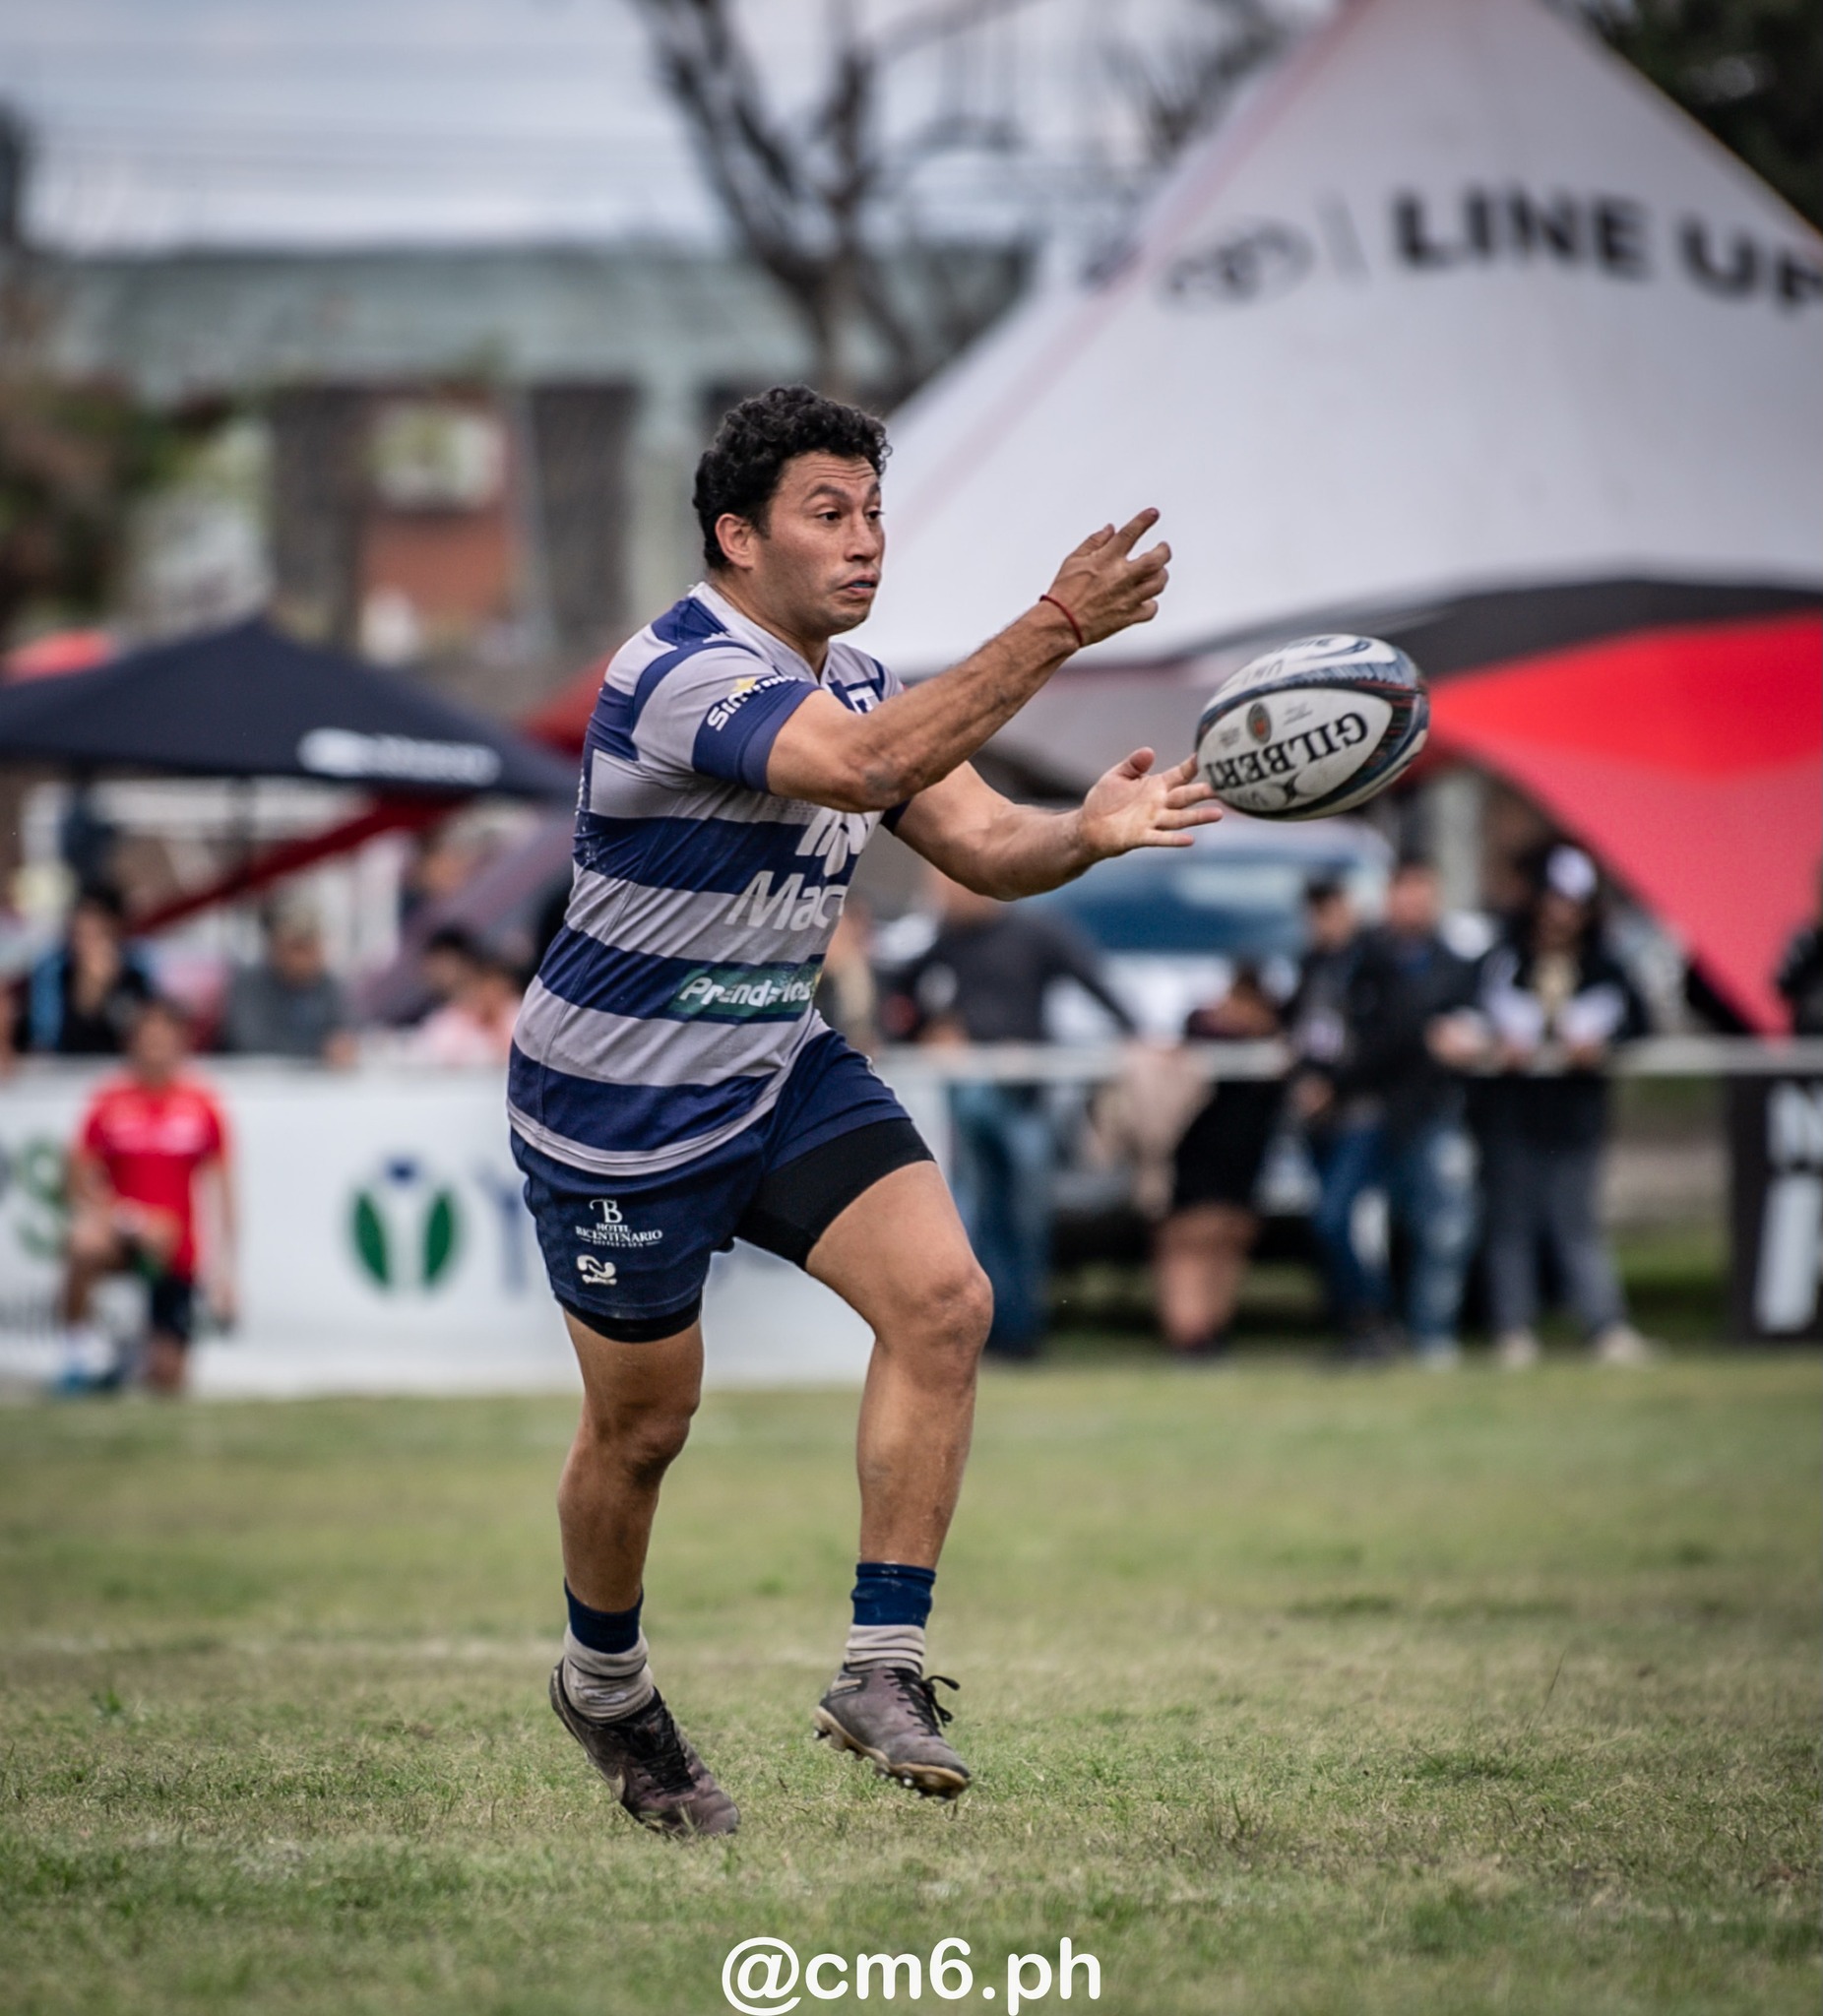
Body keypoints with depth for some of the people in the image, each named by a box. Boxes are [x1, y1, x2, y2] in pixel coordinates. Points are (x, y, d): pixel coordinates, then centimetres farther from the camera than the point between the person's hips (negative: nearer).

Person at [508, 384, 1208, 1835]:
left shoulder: (857, 682, 5)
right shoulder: (683, 674, -25)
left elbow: (981, 845, 0)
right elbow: (865, 767, -41)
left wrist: (1086, 831, -23)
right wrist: (1054, 628, -47)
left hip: (784, 1072, 7)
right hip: (618, 1106, -7)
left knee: (943, 1298, -15)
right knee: (644, 1426, 6)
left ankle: (882, 1669, -11)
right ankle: (605, 1680, 35)